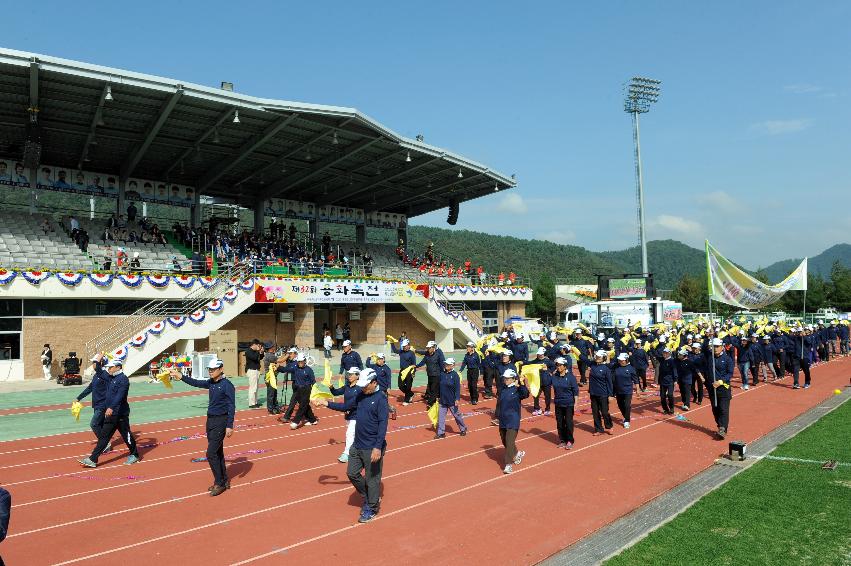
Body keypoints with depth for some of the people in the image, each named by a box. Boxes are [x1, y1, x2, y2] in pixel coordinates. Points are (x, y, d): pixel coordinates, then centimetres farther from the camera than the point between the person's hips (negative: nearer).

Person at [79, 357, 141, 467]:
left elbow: (120, 396, -29)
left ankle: (134, 455, 20)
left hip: (120, 413, -8)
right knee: (104, 436, 8)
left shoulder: (123, 379, -16)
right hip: (110, 413, 8)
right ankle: (93, 460, 8)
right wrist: (98, 361, 24)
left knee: (126, 434, 4)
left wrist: (111, 408, -40)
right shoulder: (111, 378, 11)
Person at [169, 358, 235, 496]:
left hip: (221, 421, -8)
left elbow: (231, 407, -17)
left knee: (211, 453, -8)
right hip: (210, 420, 8)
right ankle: (223, 481, 24)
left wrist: (229, 426, -20)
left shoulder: (227, 385, -16)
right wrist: (181, 377, 9)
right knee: (217, 452, 14)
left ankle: (220, 483, 4)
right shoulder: (211, 383, 6)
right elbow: (196, 383, 17)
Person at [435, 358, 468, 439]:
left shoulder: (455, 375, -13)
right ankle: (441, 432, 11)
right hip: (442, 400, 5)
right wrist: (438, 396, 14)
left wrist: (457, 399, -19)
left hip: (452, 401, -5)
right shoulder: (442, 374, 3)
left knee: (457, 415, 10)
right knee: (441, 416, 3)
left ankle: (463, 429, 30)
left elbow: (458, 388, -14)